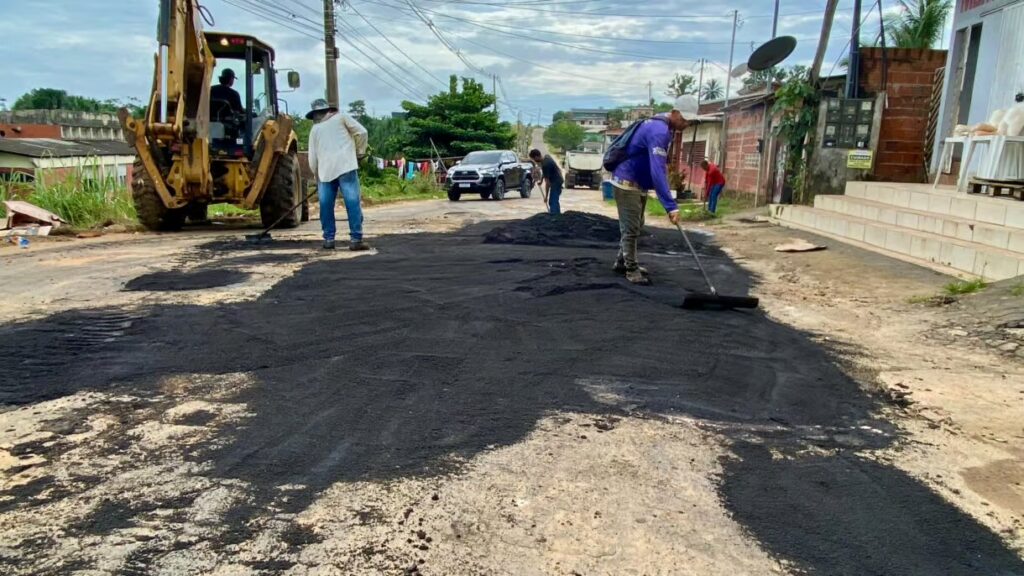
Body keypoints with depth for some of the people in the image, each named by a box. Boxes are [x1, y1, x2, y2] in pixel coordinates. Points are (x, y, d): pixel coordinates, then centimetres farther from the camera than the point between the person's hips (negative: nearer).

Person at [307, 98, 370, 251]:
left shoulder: (315, 129, 22)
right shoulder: (341, 117, 16)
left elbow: (312, 160, 19)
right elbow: (361, 132, 3)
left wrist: (318, 177, 31)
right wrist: (360, 152, 15)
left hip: (325, 170, 3)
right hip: (345, 166, -3)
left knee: (326, 206, 10)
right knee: (353, 203, -6)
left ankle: (328, 239, 11)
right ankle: (356, 239, -12)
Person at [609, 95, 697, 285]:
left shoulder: (661, 126, 6)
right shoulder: (659, 131, -27)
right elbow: (657, 171, -36)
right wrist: (671, 206, -39)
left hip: (638, 182, 10)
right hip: (627, 182, -10)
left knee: (635, 226, 18)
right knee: (631, 228, -5)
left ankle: (623, 262, 29)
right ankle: (631, 269, 3)